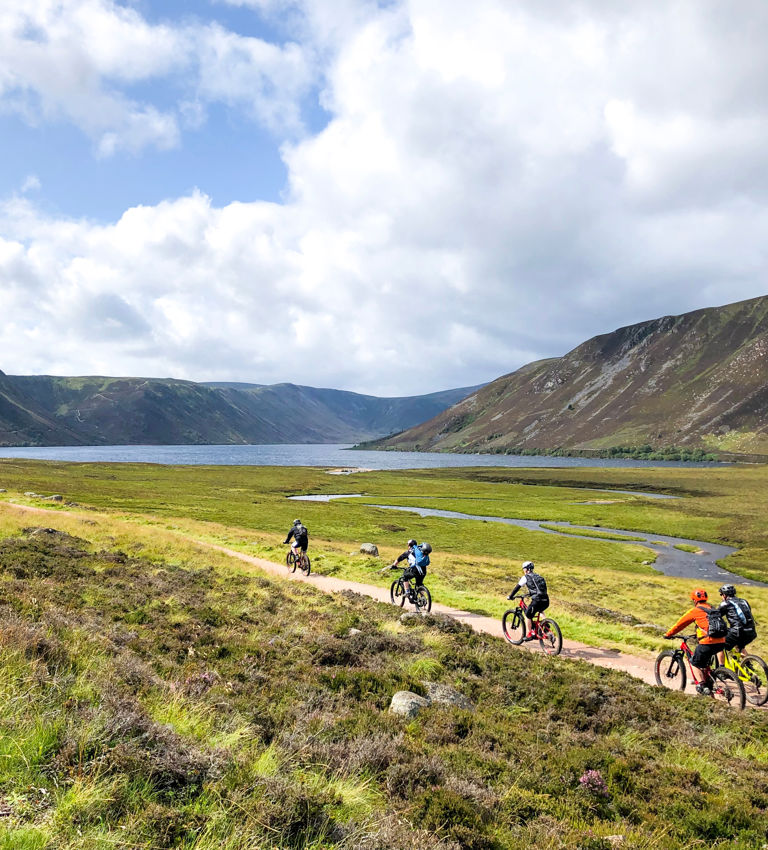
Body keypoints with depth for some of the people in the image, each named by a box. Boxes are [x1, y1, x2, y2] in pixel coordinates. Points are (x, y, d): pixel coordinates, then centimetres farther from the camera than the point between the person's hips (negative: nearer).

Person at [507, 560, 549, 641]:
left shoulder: (525, 577, 5)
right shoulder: (538, 576, 23)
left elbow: (517, 587, 7)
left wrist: (510, 596, 17)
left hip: (537, 600, -6)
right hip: (546, 601, 6)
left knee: (528, 615, 13)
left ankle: (529, 634, 14)